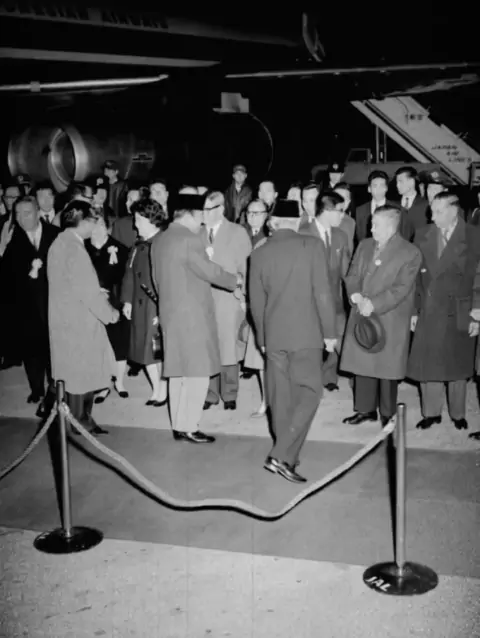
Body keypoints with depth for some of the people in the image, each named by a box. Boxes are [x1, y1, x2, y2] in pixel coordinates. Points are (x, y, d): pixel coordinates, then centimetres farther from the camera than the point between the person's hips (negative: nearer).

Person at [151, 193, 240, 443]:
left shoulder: (159, 240, 10)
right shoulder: (189, 240, -16)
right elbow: (210, 272, -12)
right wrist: (235, 279, 4)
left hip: (169, 313, 9)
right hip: (193, 315, -9)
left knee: (177, 372, 12)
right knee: (198, 373, -2)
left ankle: (178, 426, 18)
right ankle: (189, 428, 1)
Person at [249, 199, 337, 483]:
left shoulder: (259, 254, 4)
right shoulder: (313, 245, -6)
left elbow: (256, 301, 8)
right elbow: (323, 293, -9)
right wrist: (330, 331, 0)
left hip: (273, 335, 4)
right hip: (306, 333, -4)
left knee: (280, 396, 12)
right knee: (309, 393, 1)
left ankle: (286, 456, 22)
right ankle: (282, 455, -9)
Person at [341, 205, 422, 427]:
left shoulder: (410, 253, -8)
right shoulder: (364, 245, 10)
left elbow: (401, 288, -14)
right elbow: (352, 276, 8)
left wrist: (374, 304, -21)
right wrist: (357, 296, -12)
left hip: (389, 320, -5)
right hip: (362, 316, 5)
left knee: (387, 368, 3)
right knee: (362, 364, 10)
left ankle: (388, 414, 18)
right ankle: (366, 409, 23)